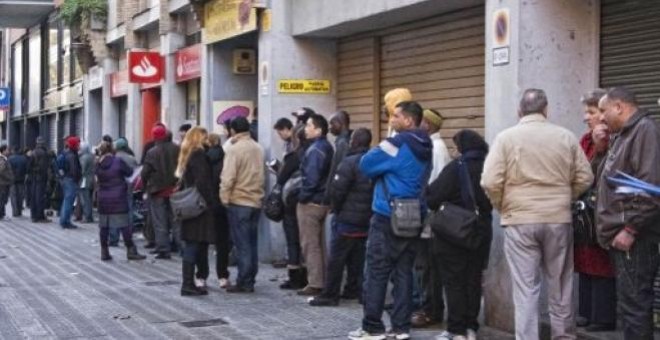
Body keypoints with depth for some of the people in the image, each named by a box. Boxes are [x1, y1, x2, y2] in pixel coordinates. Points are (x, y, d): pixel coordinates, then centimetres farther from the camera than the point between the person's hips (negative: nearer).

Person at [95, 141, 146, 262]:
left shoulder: (98, 164, 1)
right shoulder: (117, 161, -10)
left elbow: (98, 178, 8)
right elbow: (129, 172, -2)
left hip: (103, 199, 4)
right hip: (118, 198, -4)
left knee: (104, 226, 9)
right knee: (124, 224, 0)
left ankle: (104, 252, 11)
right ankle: (131, 251, 1)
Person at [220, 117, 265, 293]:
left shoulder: (234, 149, -13)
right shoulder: (258, 148, 8)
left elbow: (227, 178, -16)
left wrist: (224, 198, -7)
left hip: (238, 202, -6)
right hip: (256, 201, 6)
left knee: (242, 244, -3)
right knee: (251, 243, 12)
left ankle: (243, 282, -2)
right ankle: (250, 280, 16)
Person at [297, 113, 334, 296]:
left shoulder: (315, 150, -18)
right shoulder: (326, 147, 11)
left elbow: (311, 178, -24)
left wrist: (302, 197, -14)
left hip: (310, 203, -9)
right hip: (322, 202, 9)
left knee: (310, 245, -3)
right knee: (319, 244, 15)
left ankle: (314, 284, -1)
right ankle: (322, 281, 20)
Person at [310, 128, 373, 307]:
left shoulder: (349, 163, -17)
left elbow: (335, 191, -17)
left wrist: (337, 209, 1)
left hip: (347, 219, -7)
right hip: (367, 220, 7)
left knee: (336, 258, -2)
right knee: (357, 258, 14)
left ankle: (329, 295, -1)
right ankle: (355, 290, 18)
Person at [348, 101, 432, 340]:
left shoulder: (397, 144, -14)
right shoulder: (425, 148, 12)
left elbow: (366, 165, -9)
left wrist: (378, 152, 11)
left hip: (388, 217, -8)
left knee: (376, 273, -1)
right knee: (403, 272, 8)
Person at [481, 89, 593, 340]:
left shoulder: (506, 137, -4)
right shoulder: (566, 137, 3)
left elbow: (491, 182, -10)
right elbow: (585, 178, 4)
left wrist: (503, 207, 7)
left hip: (519, 220, -2)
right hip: (558, 220, 2)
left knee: (526, 288, 1)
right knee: (560, 284, 14)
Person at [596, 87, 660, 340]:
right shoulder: (623, 135, 21)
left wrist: (631, 229, -22)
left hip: (633, 237, -10)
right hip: (620, 234, 10)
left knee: (633, 304, -10)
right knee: (632, 302, 12)